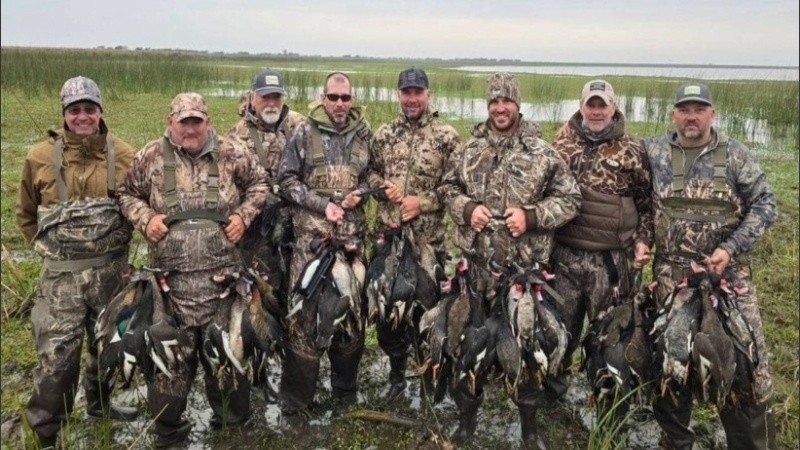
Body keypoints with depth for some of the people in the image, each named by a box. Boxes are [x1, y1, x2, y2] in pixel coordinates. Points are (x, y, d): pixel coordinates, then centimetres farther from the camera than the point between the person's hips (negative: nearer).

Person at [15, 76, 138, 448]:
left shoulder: (123, 155, -3)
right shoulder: (40, 158, -5)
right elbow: (26, 213, 10)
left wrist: (116, 237, 7)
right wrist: (50, 246, 5)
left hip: (111, 270, 2)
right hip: (62, 274, -2)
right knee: (56, 356, -6)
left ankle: (100, 404, 42)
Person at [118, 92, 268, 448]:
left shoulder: (231, 153, 1)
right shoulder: (151, 157, 1)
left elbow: (259, 183, 15)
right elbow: (128, 193, 14)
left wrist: (243, 215, 0)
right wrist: (144, 218, -5)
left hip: (222, 274, 1)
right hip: (171, 276, 0)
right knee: (170, 351, 6)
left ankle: (230, 419, 31)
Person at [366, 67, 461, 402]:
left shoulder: (446, 136, -4)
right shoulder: (384, 135, 8)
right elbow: (370, 172, 17)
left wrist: (423, 202, -14)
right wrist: (383, 186, -4)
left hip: (430, 239, -4)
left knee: (427, 307, 5)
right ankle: (396, 373, 30)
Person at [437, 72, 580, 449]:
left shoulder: (542, 152, -4)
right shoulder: (468, 150, 5)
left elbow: (569, 199, -2)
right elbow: (447, 187, 14)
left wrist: (531, 216, -16)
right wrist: (466, 208, -6)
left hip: (525, 266, -2)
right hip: (475, 264, 3)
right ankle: (467, 415, 33)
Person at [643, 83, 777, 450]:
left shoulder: (735, 155, 1)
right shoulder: (654, 151, 4)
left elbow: (765, 205, -1)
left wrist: (731, 248, -11)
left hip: (727, 271, -1)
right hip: (670, 274, 1)